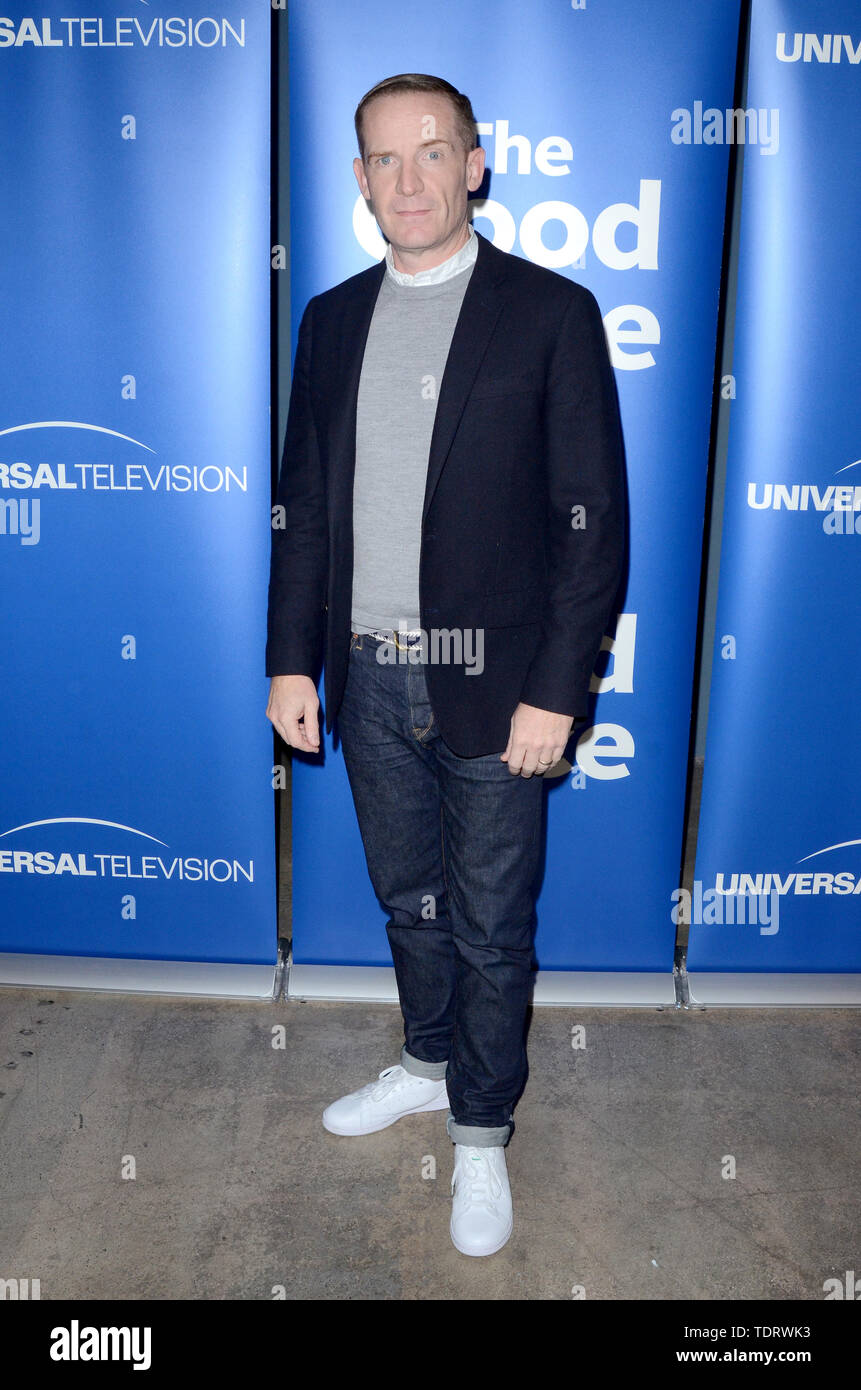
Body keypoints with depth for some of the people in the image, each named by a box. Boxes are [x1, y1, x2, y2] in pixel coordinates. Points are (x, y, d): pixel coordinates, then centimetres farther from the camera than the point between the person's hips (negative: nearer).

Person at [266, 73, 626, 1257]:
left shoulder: (551, 313, -6)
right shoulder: (333, 319, 9)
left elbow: (593, 521, -9)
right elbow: (303, 503, 11)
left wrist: (555, 692, -14)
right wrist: (292, 659, 5)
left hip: (490, 683, -4)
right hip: (369, 678, 5)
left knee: (492, 927, 8)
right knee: (409, 899, 20)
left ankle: (482, 1133, 29)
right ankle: (429, 1063, 44)